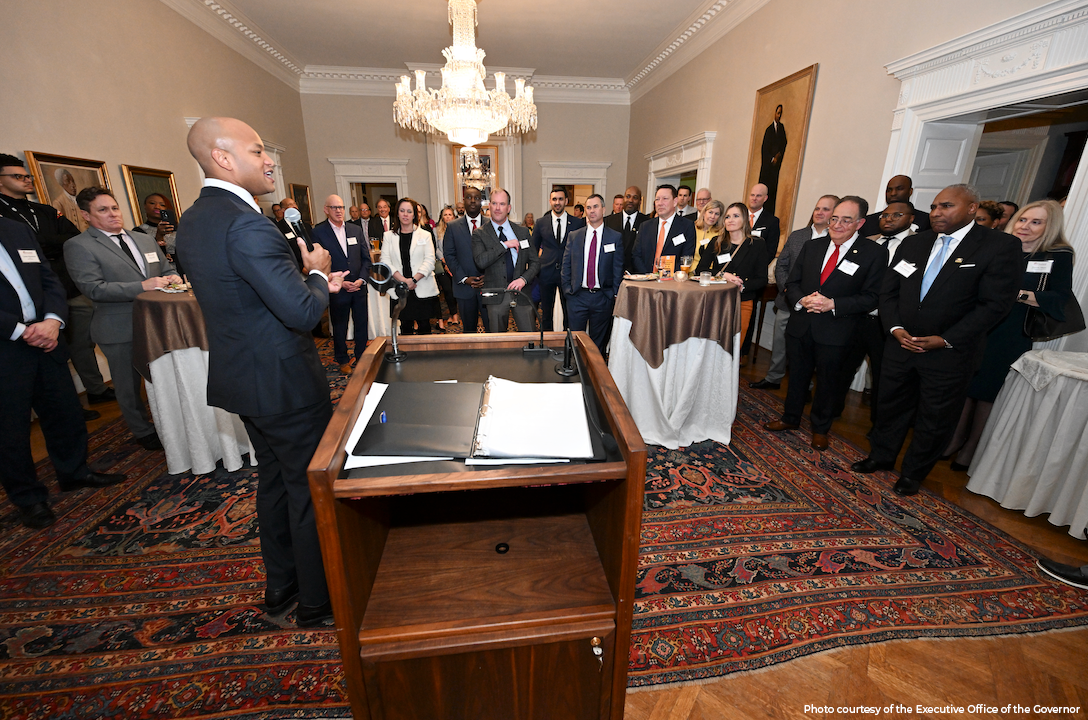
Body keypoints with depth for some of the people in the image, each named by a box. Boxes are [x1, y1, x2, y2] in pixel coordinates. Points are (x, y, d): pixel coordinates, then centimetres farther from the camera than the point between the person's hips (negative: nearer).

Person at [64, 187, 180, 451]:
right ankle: (144, 432, 27)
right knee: (129, 385, 10)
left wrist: (172, 278, -5)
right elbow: (93, 288, -16)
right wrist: (142, 286, -26)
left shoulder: (146, 240, 13)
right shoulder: (78, 246, -6)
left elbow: (167, 268, 20)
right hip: (120, 329, -4)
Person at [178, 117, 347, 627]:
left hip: (241, 376, 10)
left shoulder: (192, 222, 9)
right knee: (310, 488, 6)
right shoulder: (246, 224, -23)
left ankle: (280, 586, 41)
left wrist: (312, 282, 9)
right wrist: (317, 273, -7)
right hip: (284, 383, -10)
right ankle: (317, 601, 26)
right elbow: (303, 312, -26)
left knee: (274, 480, 22)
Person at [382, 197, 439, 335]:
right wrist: (403, 280, -13)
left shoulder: (425, 235, 6)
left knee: (424, 326, 2)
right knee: (405, 326, 6)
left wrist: (413, 279, -14)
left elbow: (429, 261, -3)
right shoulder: (389, 236, 10)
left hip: (423, 290, -1)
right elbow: (385, 261, 1)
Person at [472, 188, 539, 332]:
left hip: (522, 293, 2)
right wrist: (505, 245, -15)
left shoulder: (523, 232, 10)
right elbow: (480, 261, -15)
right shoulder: (479, 234, 2)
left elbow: (535, 262, 9)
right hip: (496, 296, -2)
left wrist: (523, 279, -10)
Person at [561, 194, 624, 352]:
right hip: (577, 297, 1)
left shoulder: (615, 237, 2)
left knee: (598, 343, 10)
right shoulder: (574, 236, 7)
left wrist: (615, 295, -4)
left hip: (603, 298, -1)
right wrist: (567, 290, 1)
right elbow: (566, 266, 9)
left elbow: (618, 268, 1)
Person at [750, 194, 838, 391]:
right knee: (779, 342, 13)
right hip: (787, 301, 4)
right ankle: (773, 378, 29)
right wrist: (787, 289, -6)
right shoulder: (796, 236, 8)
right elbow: (780, 265, 8)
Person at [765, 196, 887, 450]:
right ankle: (791, 418, 36)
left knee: (827, 381, 12)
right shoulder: (811, 246, 6)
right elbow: (792, 282, 6)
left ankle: (820, 429, 32)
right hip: (801, 325, 3)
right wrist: (801, 300, -14)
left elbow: (871, 297, -9)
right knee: (797, 375, 16)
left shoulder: (874, 253, -6)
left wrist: (832, 304, -21)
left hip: (835, 332, -3)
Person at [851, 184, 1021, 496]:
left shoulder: (1001, 246, -7)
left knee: (935, 419, 10)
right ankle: (881, 456, 36)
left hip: (950, 354, -3)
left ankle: (913, 474, 28)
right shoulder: (912, 243, 6)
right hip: (900, 344, 4)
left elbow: (996, 303, -12)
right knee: (890, 405, 16)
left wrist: (944, 340, -18)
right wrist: (895, 328, -8)